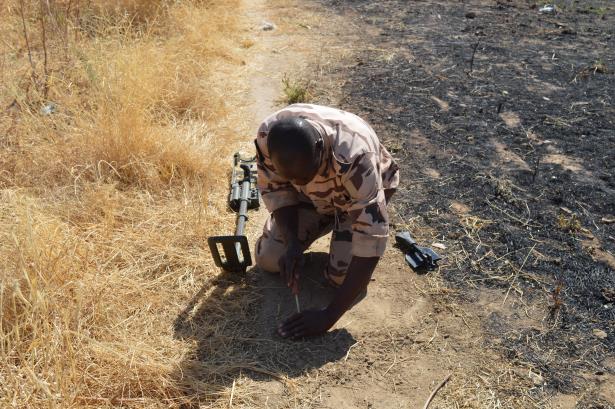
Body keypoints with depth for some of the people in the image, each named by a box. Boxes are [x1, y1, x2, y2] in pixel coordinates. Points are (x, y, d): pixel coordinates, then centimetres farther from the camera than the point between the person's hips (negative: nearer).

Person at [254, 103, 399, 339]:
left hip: (363, 194, -3)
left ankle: (339, 222, 12)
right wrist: (293, 243, -29)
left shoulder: (354, 156, -44)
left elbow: (371, 236, -43)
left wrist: (329, 315, -43)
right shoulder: (268, 135, -31)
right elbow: (275, 189, -13)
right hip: (312, 196, 4)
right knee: (268, 260, -7)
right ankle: (327, 220, 19)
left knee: (343, 276, -19)